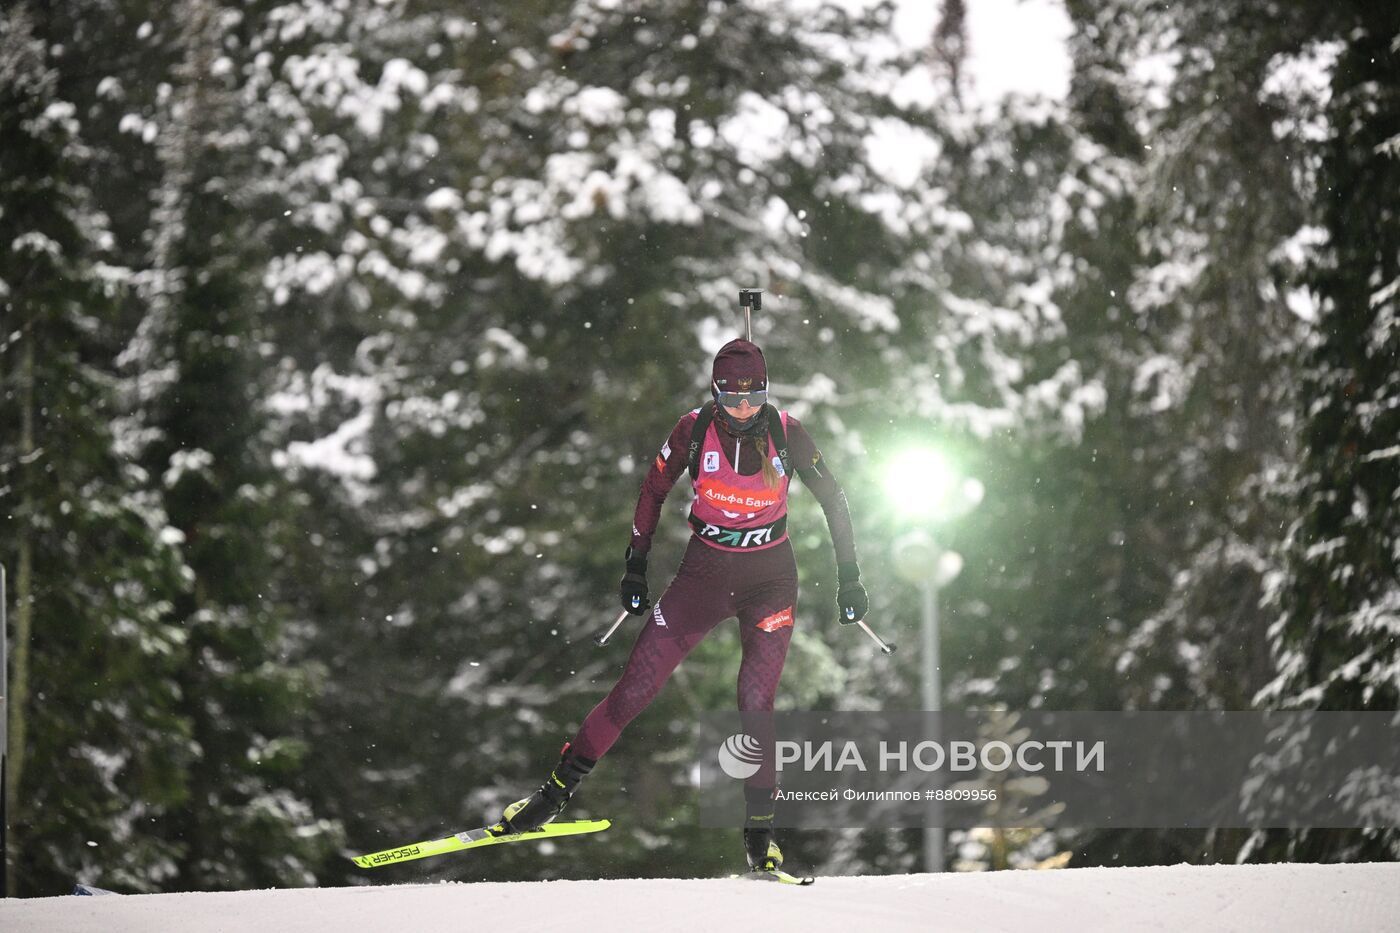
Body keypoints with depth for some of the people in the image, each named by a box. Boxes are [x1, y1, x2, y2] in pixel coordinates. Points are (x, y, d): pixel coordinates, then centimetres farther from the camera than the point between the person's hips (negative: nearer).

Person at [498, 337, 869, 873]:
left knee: (756, 703, -14)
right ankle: (557, 791, 5)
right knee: (636, 687, -6)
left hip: (770, 580, 0)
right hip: (704, 573, 1)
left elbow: (832, 501, 1)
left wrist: (849, 579, 1)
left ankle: (759, 833, -2)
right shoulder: (695, 429, -11)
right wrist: (636, 566, 5)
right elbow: (654, 491, 4)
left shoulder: (786, 432, -11)